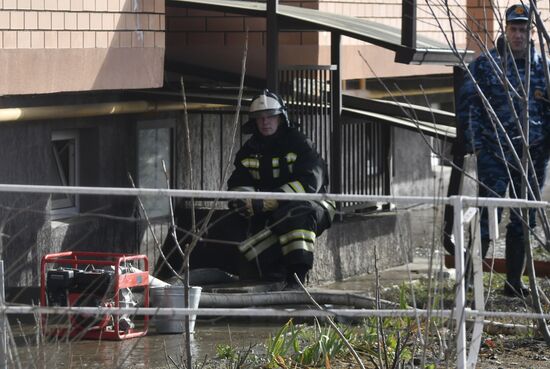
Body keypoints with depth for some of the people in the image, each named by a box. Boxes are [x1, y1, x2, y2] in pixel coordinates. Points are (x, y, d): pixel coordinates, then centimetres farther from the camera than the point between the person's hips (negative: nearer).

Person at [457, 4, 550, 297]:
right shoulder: (485, 65, 1)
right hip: (494, 154, -4)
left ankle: (514, 282, 15)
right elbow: (468, 105, 0)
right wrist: (474, 144, -6)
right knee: (488, 217, -9)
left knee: (524, 220, 8)